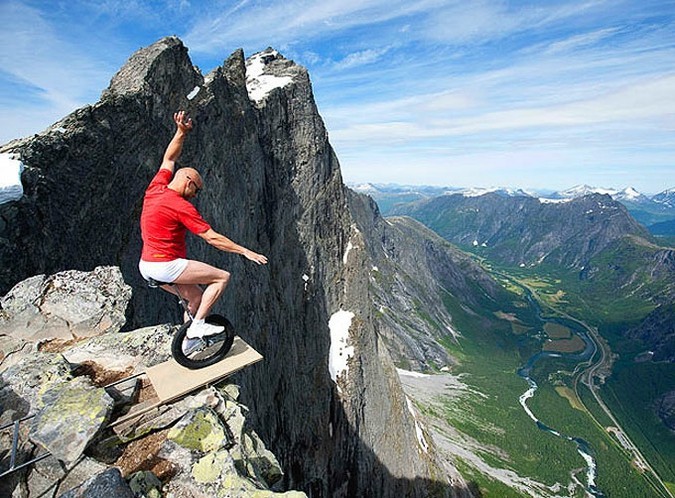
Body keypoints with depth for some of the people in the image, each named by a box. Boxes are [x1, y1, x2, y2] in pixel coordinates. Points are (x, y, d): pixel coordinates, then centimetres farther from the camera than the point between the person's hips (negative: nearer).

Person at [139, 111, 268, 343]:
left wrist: (181, 132, 14)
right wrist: (245, 251, -14)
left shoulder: (155, 189, 5)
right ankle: (198, 324, -6)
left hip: (146, 266, 9)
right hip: (167, 266, -9)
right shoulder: (181, 206, -18)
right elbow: (213, 238, -18)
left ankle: (191, 339, 26)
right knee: (222, 277, -7)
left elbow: (169, 159, 20)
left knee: (196, 297, 18)